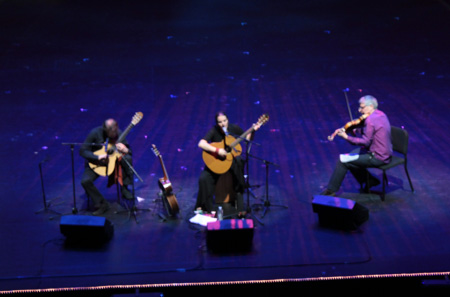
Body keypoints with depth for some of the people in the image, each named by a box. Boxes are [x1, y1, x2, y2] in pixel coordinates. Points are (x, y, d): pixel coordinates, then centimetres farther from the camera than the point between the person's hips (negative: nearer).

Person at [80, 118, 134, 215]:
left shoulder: (118, 133, -10)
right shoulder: (95, 133, -19)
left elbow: (129, 152, -3)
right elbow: (83, 151, -18)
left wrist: (125, 150, -28)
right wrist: (98, 157, -31)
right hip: (96, 163, -2)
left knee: (127, 158, -28)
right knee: (85, 181, -28)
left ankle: (124, 188, -13)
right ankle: (102, 204, -11)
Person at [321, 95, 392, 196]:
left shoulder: (370, 120, -24)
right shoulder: (380, 114, 7)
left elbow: (365, 142, -25)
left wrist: (347, 137, -20)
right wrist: (354, 130, -1)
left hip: (377, 157, -10)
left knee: (343, 161, -6)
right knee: (350, 157, 19)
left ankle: (330, 191, 5)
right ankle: (371, 181, 23)